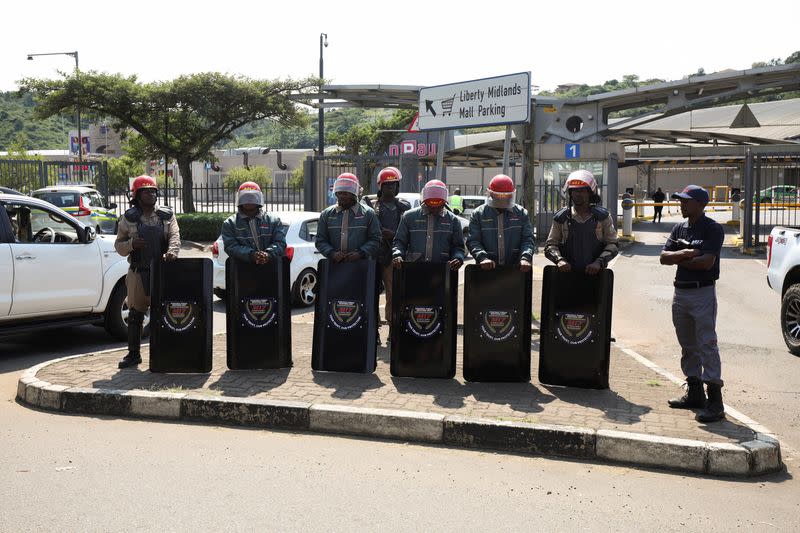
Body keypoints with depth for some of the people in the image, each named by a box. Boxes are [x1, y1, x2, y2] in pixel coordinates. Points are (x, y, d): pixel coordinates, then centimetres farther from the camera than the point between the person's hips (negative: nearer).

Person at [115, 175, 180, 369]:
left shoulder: (167, 215, 8)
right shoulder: (129, 218, 7)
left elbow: (175, 236, -5)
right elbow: (118, 245, 9)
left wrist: (172, 251, -25)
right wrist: (131, 244, -12)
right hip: (139, 273, 0)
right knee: (135, 314, 5)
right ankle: (133, 354, 15)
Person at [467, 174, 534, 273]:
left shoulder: (521, 213, 10)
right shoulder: (478, 214, 6)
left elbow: (527, 239, 4)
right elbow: (473, 241, -1)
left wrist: (525, 258, -16)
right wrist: (482, 257, -20)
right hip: (487, 269, -1)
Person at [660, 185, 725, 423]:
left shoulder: (713, 229, -9)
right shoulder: (679, 228, 12)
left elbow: (707, 261, -20)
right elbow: (664, 257, 4)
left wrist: (679, 259, -7)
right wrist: (684, 254, -14)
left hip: (703, 293, -7)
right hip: (680, 292, 8)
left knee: (707, 345, -9)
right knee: (688, 345, 14)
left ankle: (715, 400, -8)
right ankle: (694, 392, 25)